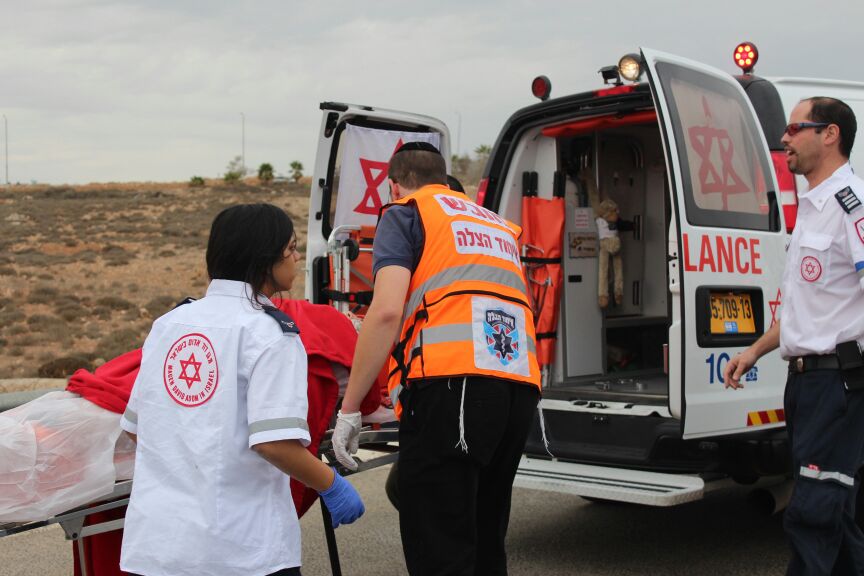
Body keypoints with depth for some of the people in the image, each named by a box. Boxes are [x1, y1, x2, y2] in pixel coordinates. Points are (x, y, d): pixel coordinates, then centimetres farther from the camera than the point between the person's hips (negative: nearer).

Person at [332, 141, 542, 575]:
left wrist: (349, 409, -2)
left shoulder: (405, 212, 12)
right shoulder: (498, 226, 32)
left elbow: (387, 311, -4)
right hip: (520, 388, 7)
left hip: (451, 382, -7)